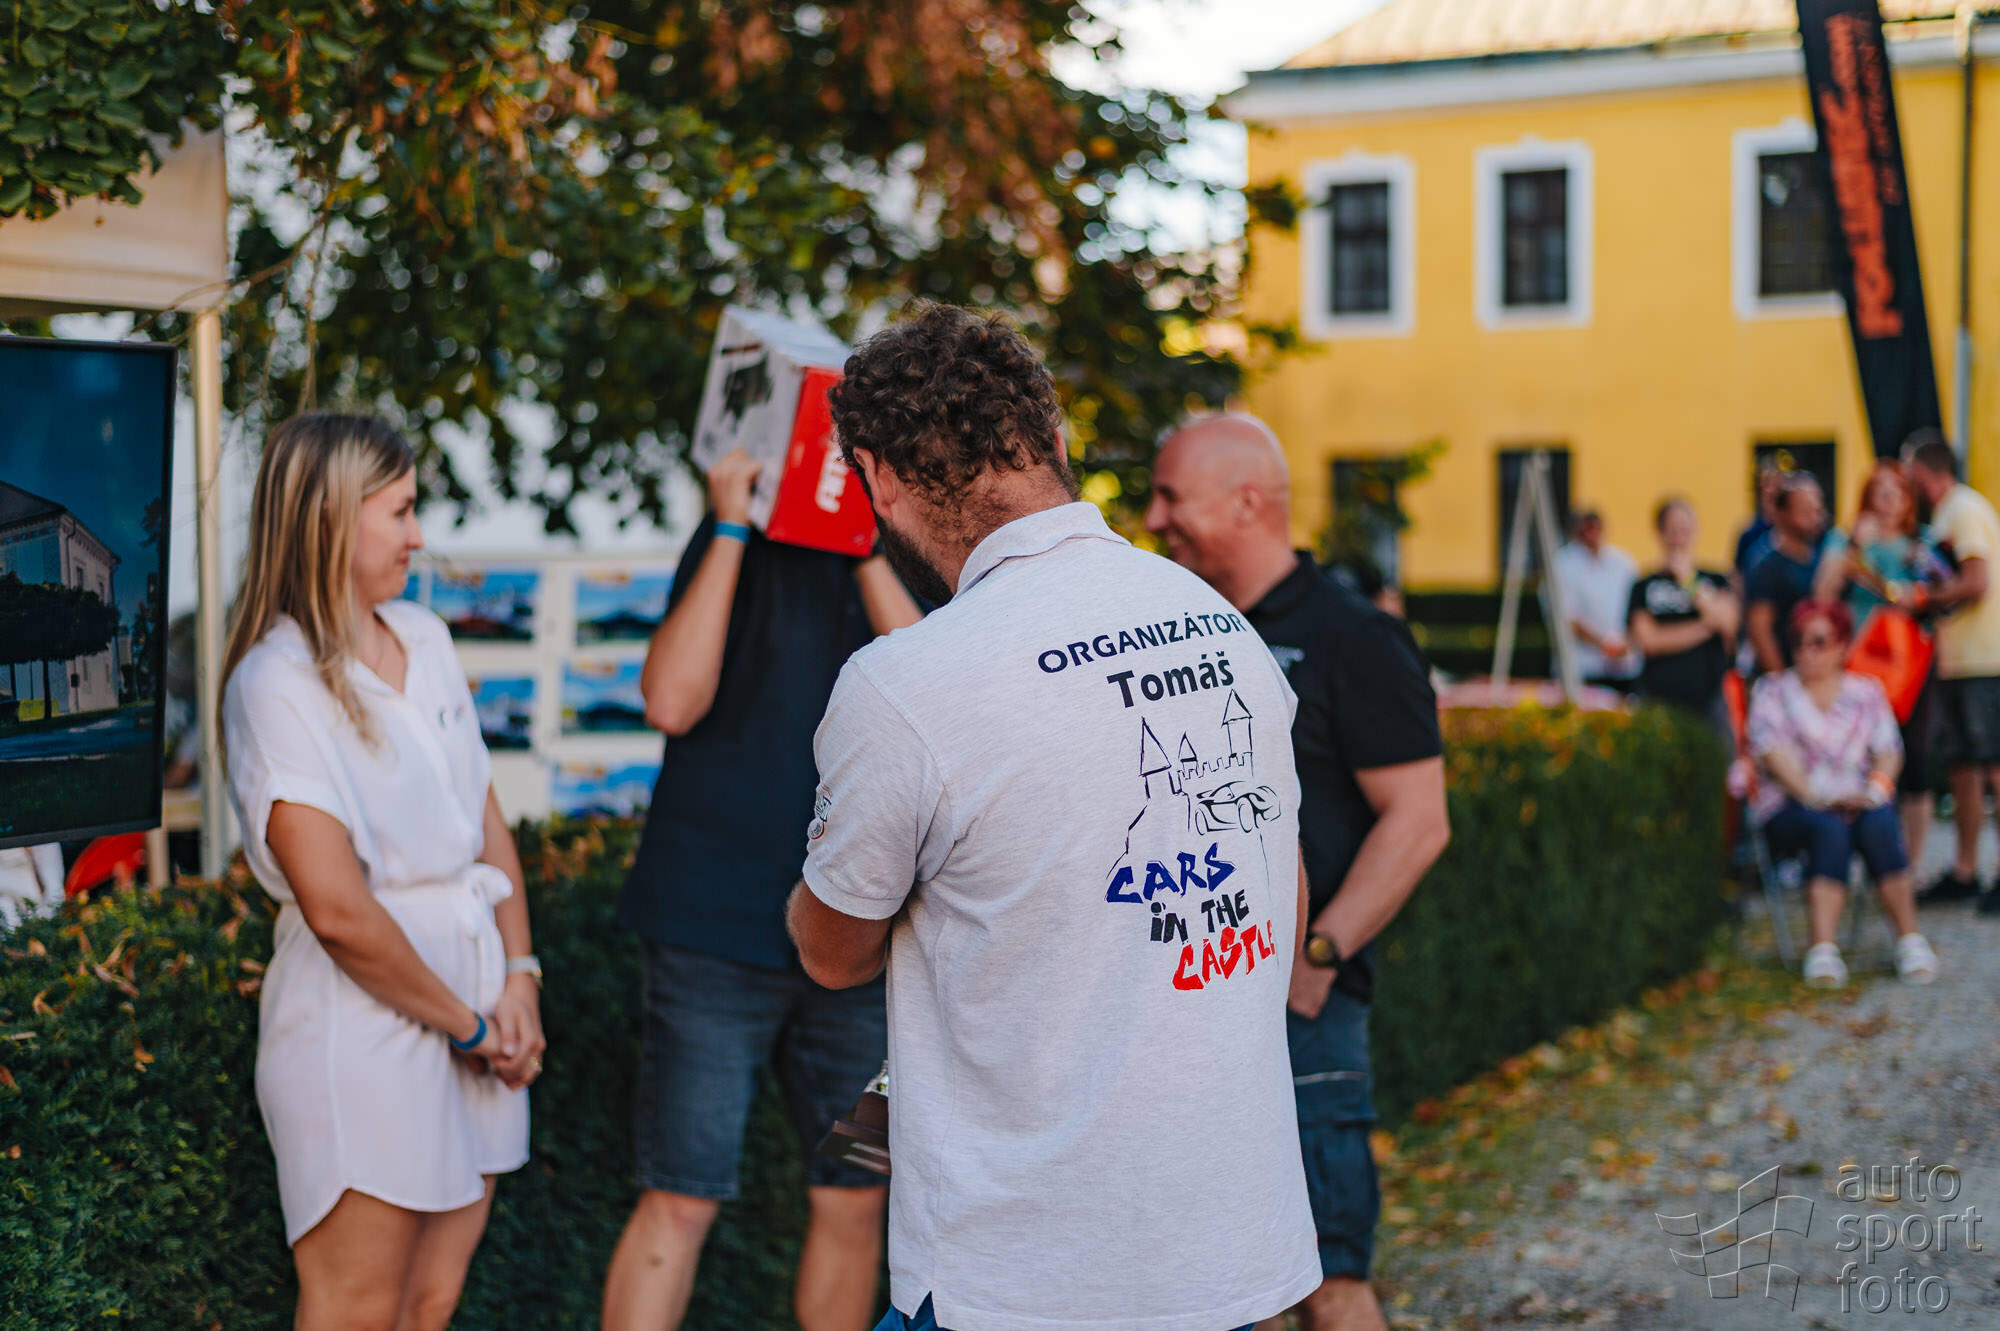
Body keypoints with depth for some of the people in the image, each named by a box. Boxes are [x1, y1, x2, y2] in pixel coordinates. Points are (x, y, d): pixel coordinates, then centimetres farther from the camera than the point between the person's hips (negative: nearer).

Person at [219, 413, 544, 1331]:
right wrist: (465, 1024, -10)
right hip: (361, 1022, -7)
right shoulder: (277, 685, -14)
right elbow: (338, 911, -19)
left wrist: (519, 978, 1)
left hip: (472, 988, 7)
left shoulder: (423, 637, 10)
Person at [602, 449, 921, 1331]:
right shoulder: (736, 552, 0)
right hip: (719, 926, -4)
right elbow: (673, 702, -14)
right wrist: (731, 530, -13)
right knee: (681, 1200, -3)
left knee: (855, 1200, 11)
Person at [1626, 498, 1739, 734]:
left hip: (1708, 695, 1)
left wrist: (1687, 580, -3)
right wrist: (1705, 627, -3)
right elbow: (1648, 640, -3)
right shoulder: (1645, 588, 8)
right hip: (1660, 696, -1)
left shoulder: (1717, 581, 13)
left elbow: (1728, 622, -4)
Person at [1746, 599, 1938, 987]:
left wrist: (1876, 789, -14)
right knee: (1830, 828, -36)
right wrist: (1815, 795, -18)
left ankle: (1909, 939, -31)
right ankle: (1823, 950, -46)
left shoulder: (1867, 691, 19)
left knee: (1878, 824, -33)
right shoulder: (1772, 690, 13)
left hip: (1859, 803, 2)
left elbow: (1888, 750, 8)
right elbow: (1771, 750, -3)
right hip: (1791, 806, -2)